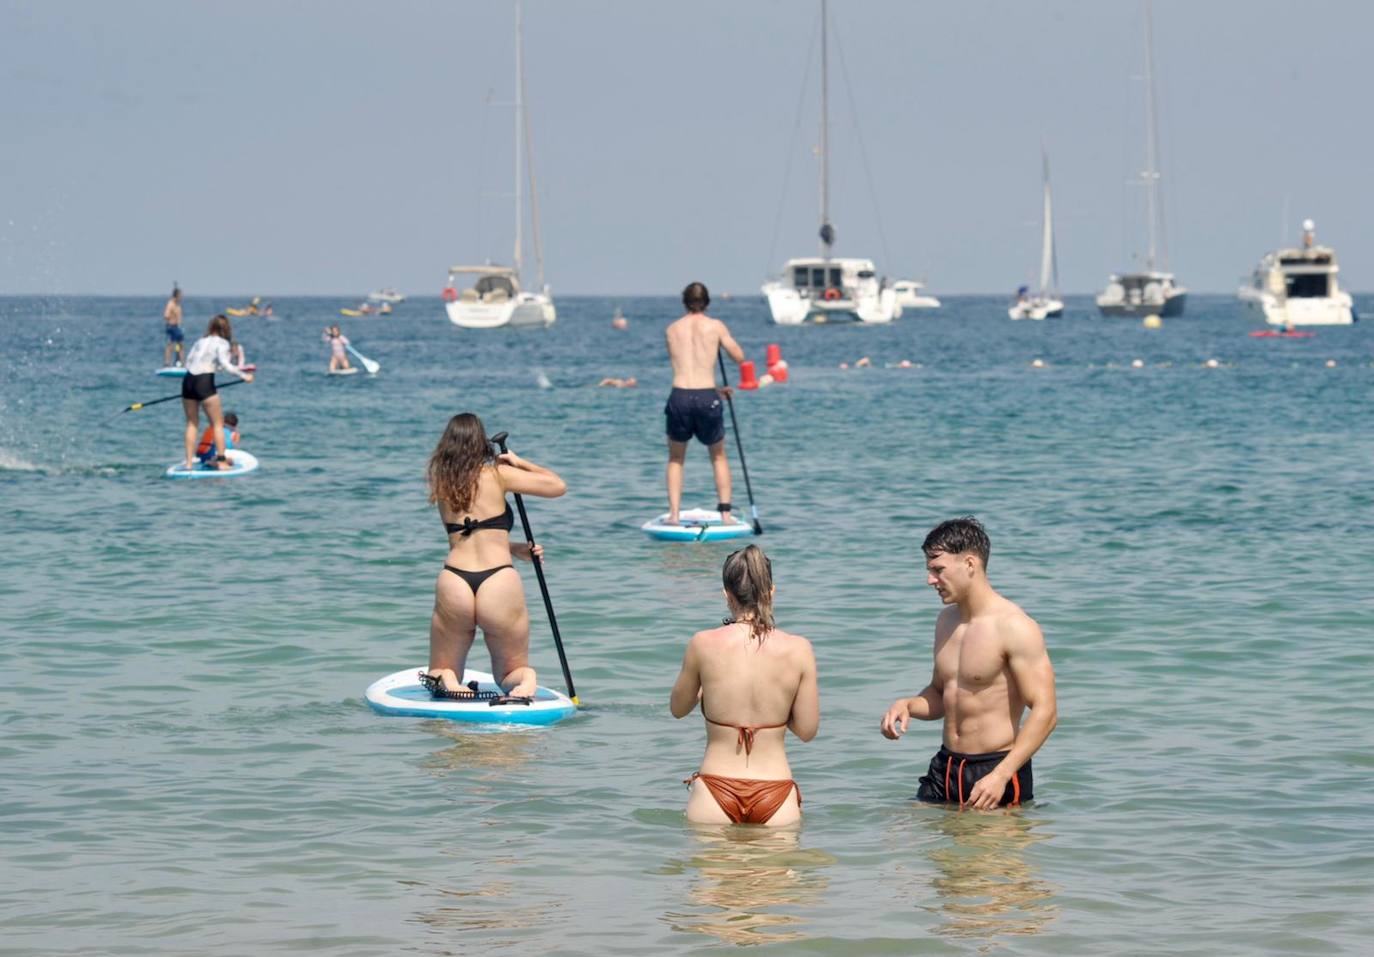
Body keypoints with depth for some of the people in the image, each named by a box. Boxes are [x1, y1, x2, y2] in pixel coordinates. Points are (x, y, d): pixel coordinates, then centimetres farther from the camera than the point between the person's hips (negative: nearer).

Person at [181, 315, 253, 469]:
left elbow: (188, 362, 15)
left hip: (188, 381, 6)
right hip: (204, 382, -6)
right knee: (217, 424, 4)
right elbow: (224, 363, -14)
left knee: (192, 423, 14)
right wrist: (243, 375, -8)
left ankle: (189, 462, 9)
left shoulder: (200, 341, 18)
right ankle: (221, 461, 0)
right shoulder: (222, 343, 1)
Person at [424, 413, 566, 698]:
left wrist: (515, 549, 21)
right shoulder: (497, 474, 2)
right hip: (499, 585, -2)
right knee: (512, 673, 18)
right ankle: (525, 681, -18)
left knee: (440, 673, 22)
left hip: (453, 582, 2)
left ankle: (447, 683, -14)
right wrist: (521, 463, 20)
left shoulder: (443, 483, 14)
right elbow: (558, 486, 7)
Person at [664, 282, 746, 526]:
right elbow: (739, 357, 7)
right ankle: (725, 512, 12)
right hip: (707, 399, -1)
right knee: (719, 456, 21)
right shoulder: (715, 326, 3)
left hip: (679, 396, 1)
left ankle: (674, 514, 6)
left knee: (676, 459, 19)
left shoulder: (672, 329, 11)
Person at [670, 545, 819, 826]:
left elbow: (678, 708, 12)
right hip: (775, 797, 0)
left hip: (715, 793, 0)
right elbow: (807, 730, 3)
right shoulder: (798, 650, -4)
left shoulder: (703, 645, -5)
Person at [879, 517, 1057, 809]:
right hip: (945, 769, 7)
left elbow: (1045, 712, -18)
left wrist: (1000, 776, -25)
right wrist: (907, 705, 0)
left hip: (996, 767, -7)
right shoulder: (947, 621, 11)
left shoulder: (1014, 628, -15)